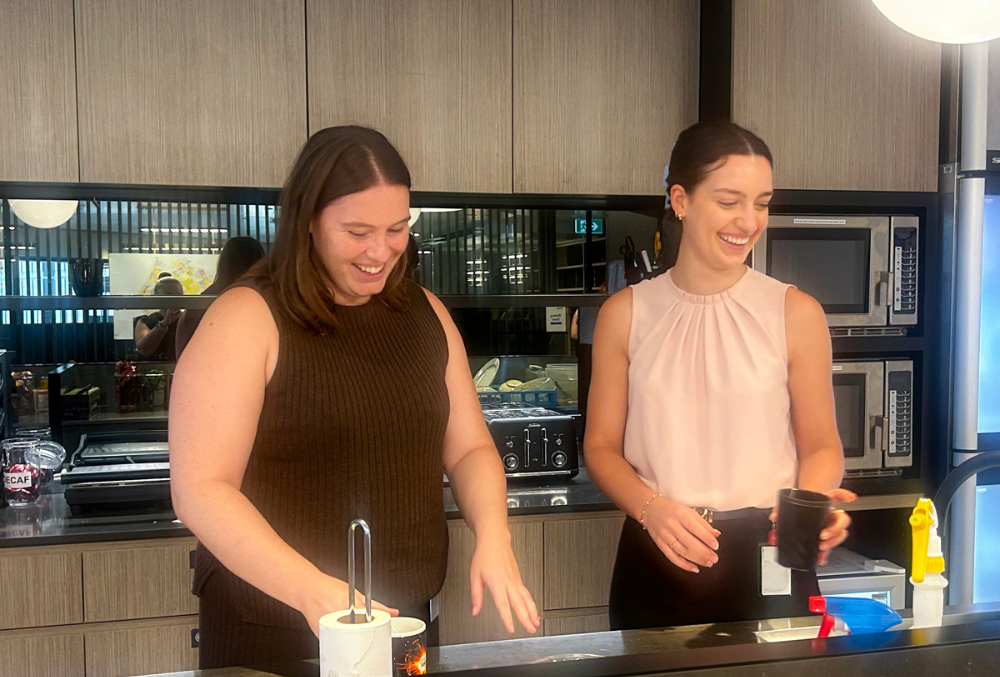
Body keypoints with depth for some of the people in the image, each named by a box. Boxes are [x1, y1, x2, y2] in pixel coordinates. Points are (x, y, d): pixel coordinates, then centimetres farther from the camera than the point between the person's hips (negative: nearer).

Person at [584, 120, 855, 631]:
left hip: (769, 558, 0)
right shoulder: (625, 314, -1)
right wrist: (651, 508, -14)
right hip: (655, 562, 1)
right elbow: (601, 446, 3)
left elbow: (820, 444, 4)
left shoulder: (795, 314, -3)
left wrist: (812, 499, -17)